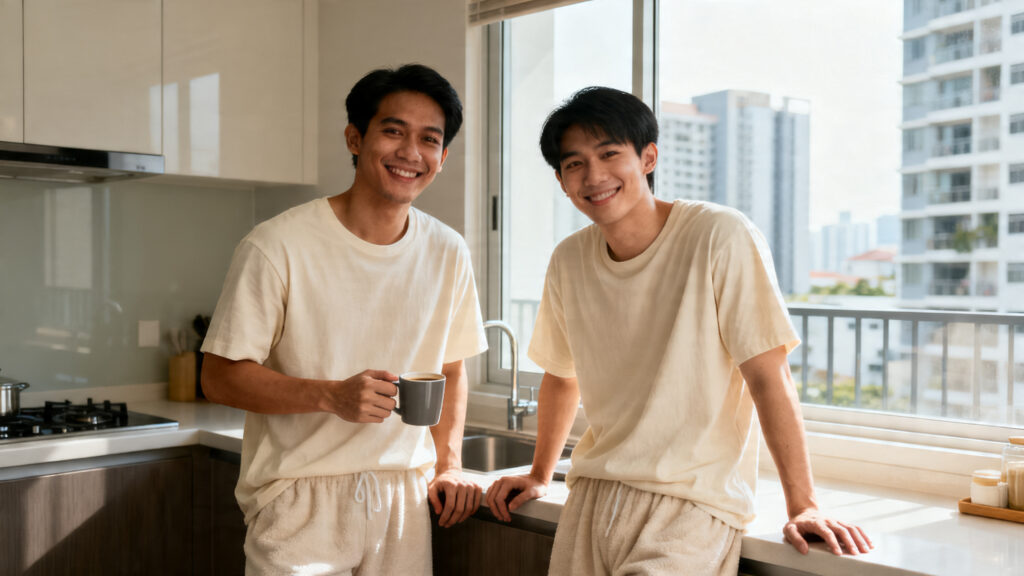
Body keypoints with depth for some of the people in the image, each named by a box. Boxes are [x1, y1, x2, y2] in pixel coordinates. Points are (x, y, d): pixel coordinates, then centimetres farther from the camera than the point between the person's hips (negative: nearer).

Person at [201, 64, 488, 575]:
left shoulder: (448, 254, 3)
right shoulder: (278, 247, -12)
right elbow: (220, 378, -11)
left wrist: (448, 465, 3)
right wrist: (332, 396, -23)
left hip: (403, 499, 4)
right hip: (302, 501, -4)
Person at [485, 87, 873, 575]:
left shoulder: (721, 238, -13)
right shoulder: (568, 261, 3)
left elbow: (767, 376, -12)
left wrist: (802, 507, -13)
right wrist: (538, 476, 24)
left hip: (693, 502, -4)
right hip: (593, 494, 5)